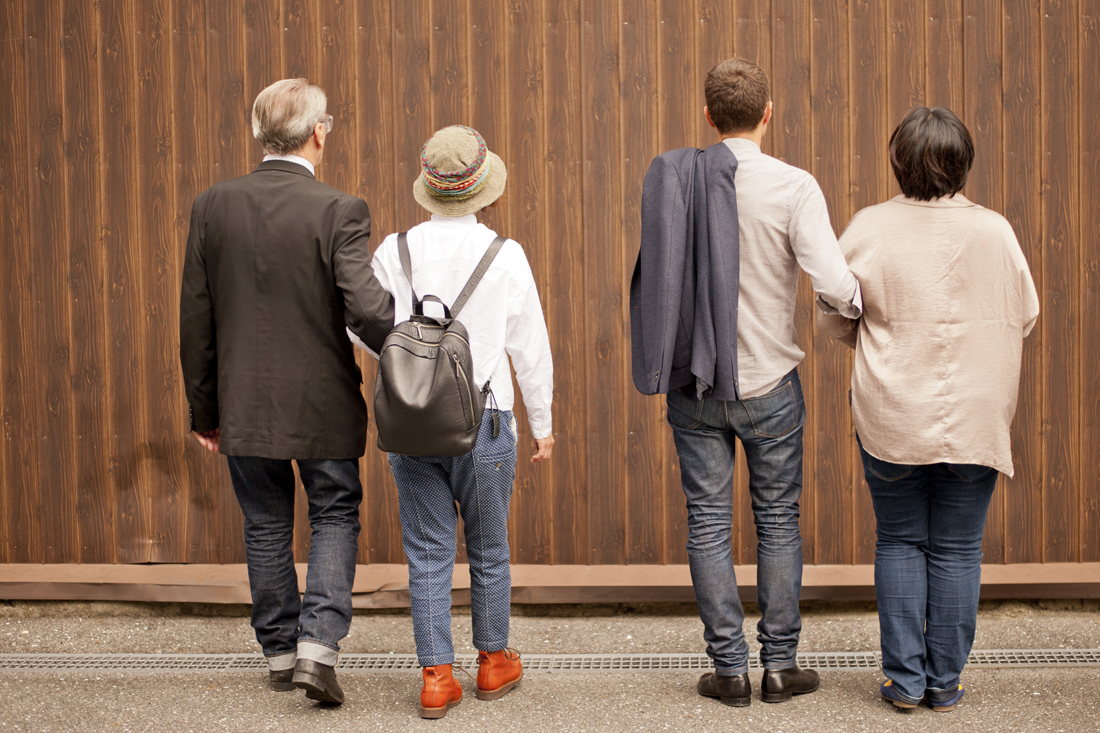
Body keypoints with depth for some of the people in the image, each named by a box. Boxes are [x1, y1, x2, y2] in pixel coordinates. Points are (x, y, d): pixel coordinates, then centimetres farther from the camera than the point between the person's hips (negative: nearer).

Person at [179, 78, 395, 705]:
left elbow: (195, 319, 2)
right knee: (336, 517, 14)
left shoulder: (213, 206, -3)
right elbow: (367, 307, -24)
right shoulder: (339, 211, -15)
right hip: (324, 406, -3)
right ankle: (318, 643, 1)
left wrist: (203, 408, 11)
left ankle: (281, 652, 27)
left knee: (266, 527, 17)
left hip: (245, 406, 3)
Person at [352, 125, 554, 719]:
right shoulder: (506, 257, -8)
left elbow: (368, 330, 2)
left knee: (428, 554, 7)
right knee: (488, 550, 15)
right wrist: (542, 423, 12)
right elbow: (530, 348, -1)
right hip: (484, 424, -1)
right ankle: (493, 661, 28)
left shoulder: (395, 252, -5)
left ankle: (436, 677, 9)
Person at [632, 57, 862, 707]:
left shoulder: (673, 182, -3)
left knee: (709, 523, 8)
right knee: (779, 522, 11)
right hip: (768, 384, -2)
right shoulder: (794, 188, -14)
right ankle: (780, 665, 17)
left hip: (692, 381, 2)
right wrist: (870, 307, 0)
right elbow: (835, 284, -20)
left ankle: (730, 669, 13)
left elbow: (661, 275, 6)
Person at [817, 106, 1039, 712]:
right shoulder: (994, 231, -6)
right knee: (957, 549, 10)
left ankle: (904, 679, 14)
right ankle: (945, 683, 16)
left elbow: (832, 316, 1)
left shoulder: (869, 229, -9)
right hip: (974, 419, 1)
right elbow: (1025, 317, 5)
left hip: (892, 417, 0)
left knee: (899, 542, 12)